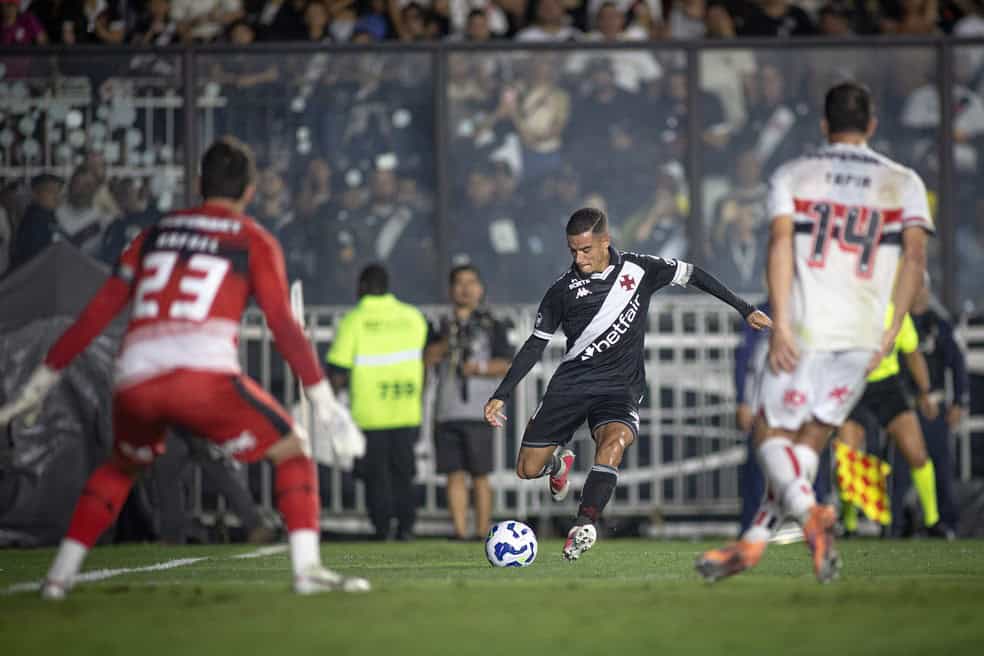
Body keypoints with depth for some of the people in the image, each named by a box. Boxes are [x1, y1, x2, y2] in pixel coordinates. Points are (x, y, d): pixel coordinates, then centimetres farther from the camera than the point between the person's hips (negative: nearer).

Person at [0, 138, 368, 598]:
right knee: (292, 451, 14)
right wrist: (324, 401, 5)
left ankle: (60, 574, 22)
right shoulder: (253, 241, 14)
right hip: (204, 376, -4)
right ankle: (307, 568, -4)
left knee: (121, 467, 32)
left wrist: (39, 384, 26)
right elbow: (284, 327, 3)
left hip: (134, 384, 4)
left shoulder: (155, 233, 24)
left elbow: (96, 314, 22)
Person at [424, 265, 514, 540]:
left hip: (477, 411, -3)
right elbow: (427, 359, 6)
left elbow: (506, 365, 0)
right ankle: (459, 532, -1)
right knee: (455, 476, -1)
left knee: (479, 477, -4)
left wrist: (481, 368, -17)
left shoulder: (491, 325, 9)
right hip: (447, 412, 3)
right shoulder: (443, 326, 18)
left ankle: (483, 534, -2)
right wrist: (448, 343, -11)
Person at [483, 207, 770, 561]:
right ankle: (561, 461, 37)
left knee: (612, 442, -34)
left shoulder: (638, 269, -3)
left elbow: (692, 274, 11)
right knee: (528, 469, -1)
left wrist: (744, 309, 13)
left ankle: (583, 527, -41)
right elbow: (536, 345, 5)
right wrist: (500, 396, 1)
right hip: (571, 382, 2)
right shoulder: (563, 290, -2)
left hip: (620, 385, -2)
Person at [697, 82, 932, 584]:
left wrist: (780, 323, -12)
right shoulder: (903, 183, 11)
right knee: (811, 440, 12)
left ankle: (808, 514, -22)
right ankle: (752, 542, 9)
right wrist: (892, 329, 2)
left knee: (773, 436, 6)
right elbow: (915, 253, -2)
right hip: (864, 332, 2)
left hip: (806, 329, -2)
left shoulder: (793, 176, 8)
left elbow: (781, 241, -7)